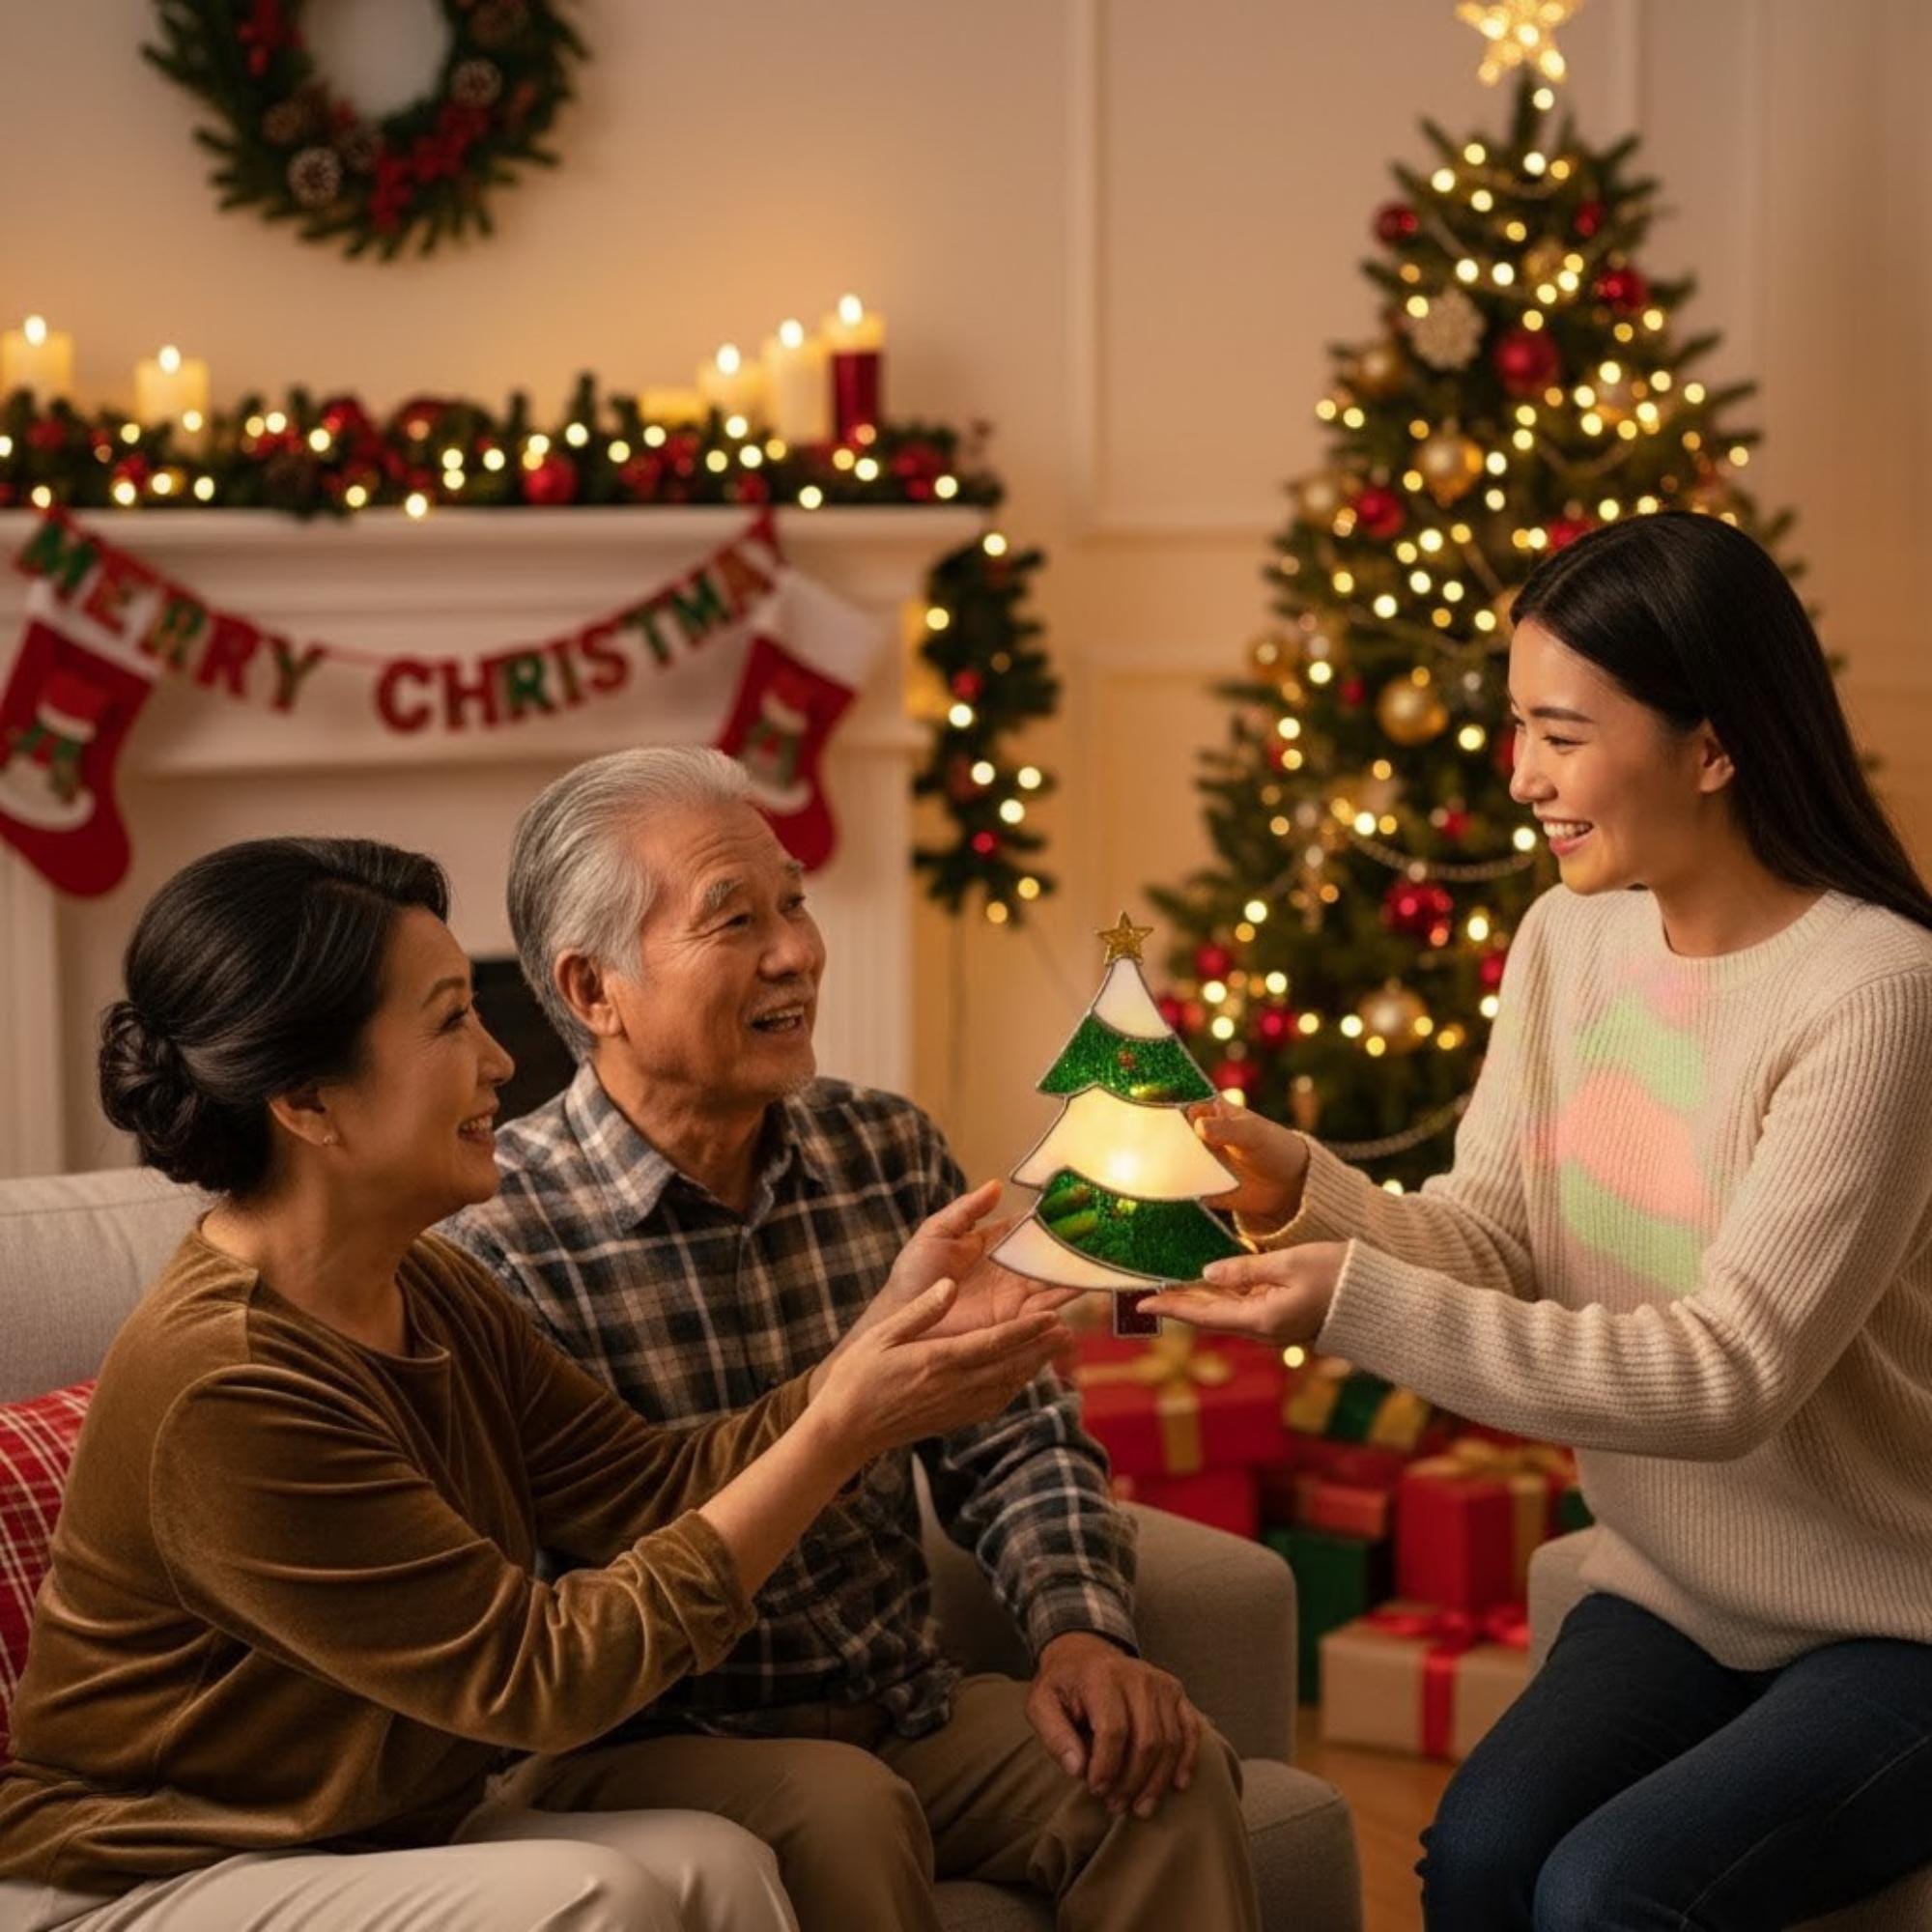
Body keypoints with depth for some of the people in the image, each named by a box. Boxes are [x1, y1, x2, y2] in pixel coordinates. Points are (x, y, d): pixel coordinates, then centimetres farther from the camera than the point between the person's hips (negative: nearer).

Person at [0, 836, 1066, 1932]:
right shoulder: (226, 1386, -26)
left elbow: (659, 1492, -1)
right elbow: (540, 1674, -23)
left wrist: (885, 1336, -13)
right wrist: (840, 1432, -23)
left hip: (375, 1839, 8)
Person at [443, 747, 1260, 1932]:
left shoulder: (891, 1154, 7)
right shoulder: (502, 1234, -13)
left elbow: (1015, 1442, 7)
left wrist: (1079, 1629, -12)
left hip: (908, 1712, 5)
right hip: (656, 1745, -5)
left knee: (1171, 1770, -19)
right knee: (843, 1812, -34)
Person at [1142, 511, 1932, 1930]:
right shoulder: (1573, 939, 1)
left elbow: (1731, 1375, -25)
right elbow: (1492, 1244, 0)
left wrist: (1364, 1308, -30)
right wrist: (1302, 1193, -20)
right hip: (1672, 1596, 6)